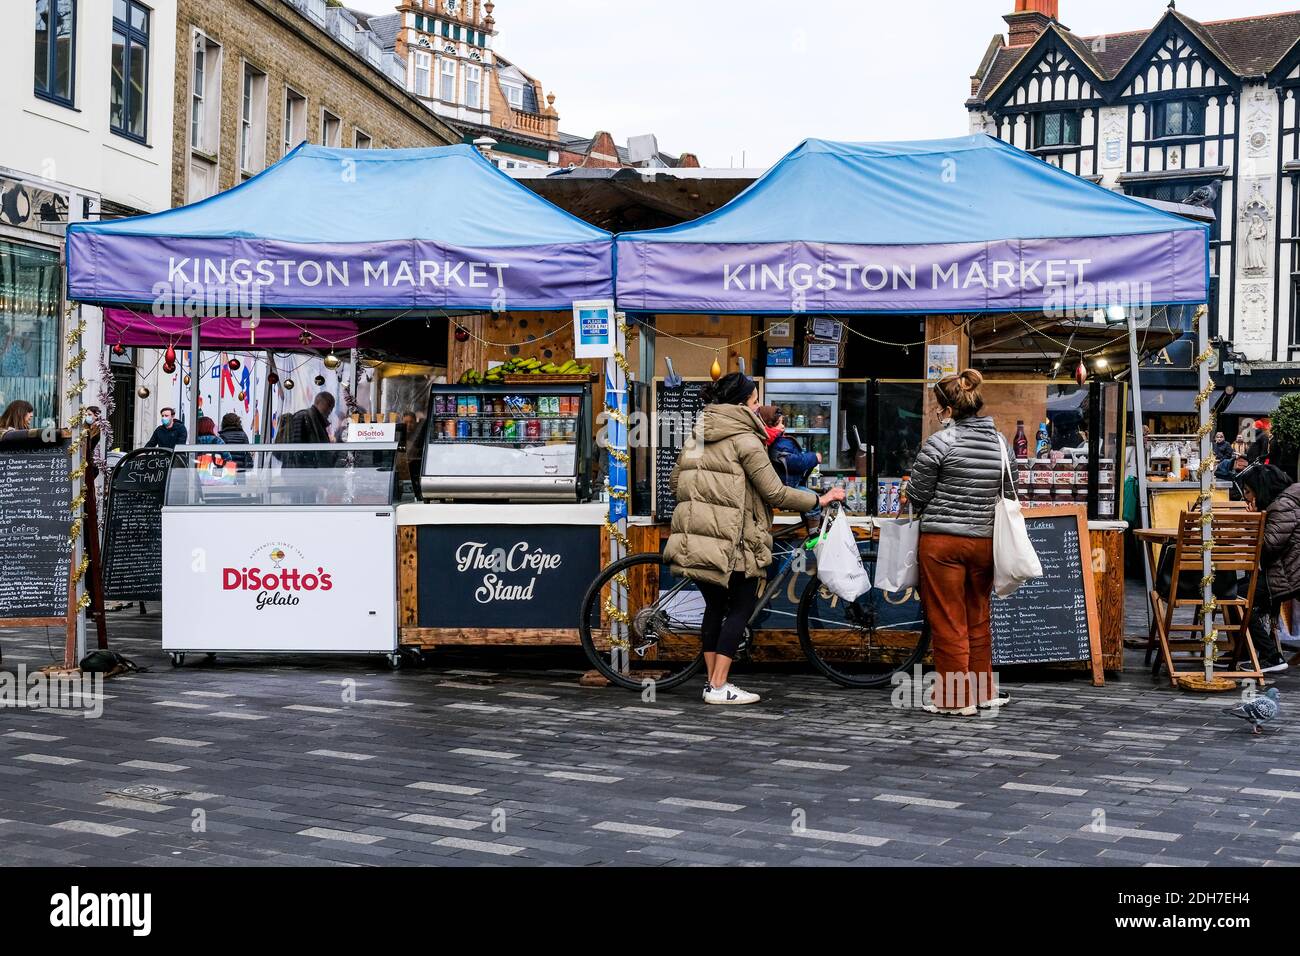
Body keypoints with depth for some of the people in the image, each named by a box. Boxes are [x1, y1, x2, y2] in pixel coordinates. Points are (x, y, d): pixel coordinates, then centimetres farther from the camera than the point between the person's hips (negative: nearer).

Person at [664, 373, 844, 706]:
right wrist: (820, 500, -2)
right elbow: (775, 493, -12)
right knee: (741, 608, 2)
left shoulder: (697, 437, 14)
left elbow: (674, 483, 21)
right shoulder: (745, 439, -9)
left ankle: (712, 681, 17)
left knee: (715, 606, 15)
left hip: (695, 538, 7)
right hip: (733, 541, -7)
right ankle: (719, 687, -1)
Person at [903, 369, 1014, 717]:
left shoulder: (940, 442, -13)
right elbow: (1008, 494, 12)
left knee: (948, 623, 3)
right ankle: (983, 692, 27)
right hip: (984, 541, 5)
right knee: (978, 620, 18)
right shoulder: (1000, 442, 3)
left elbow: (917, 497, -8)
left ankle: (956, 699, 8)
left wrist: (909, 487, 14)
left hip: (942, 541, -5)